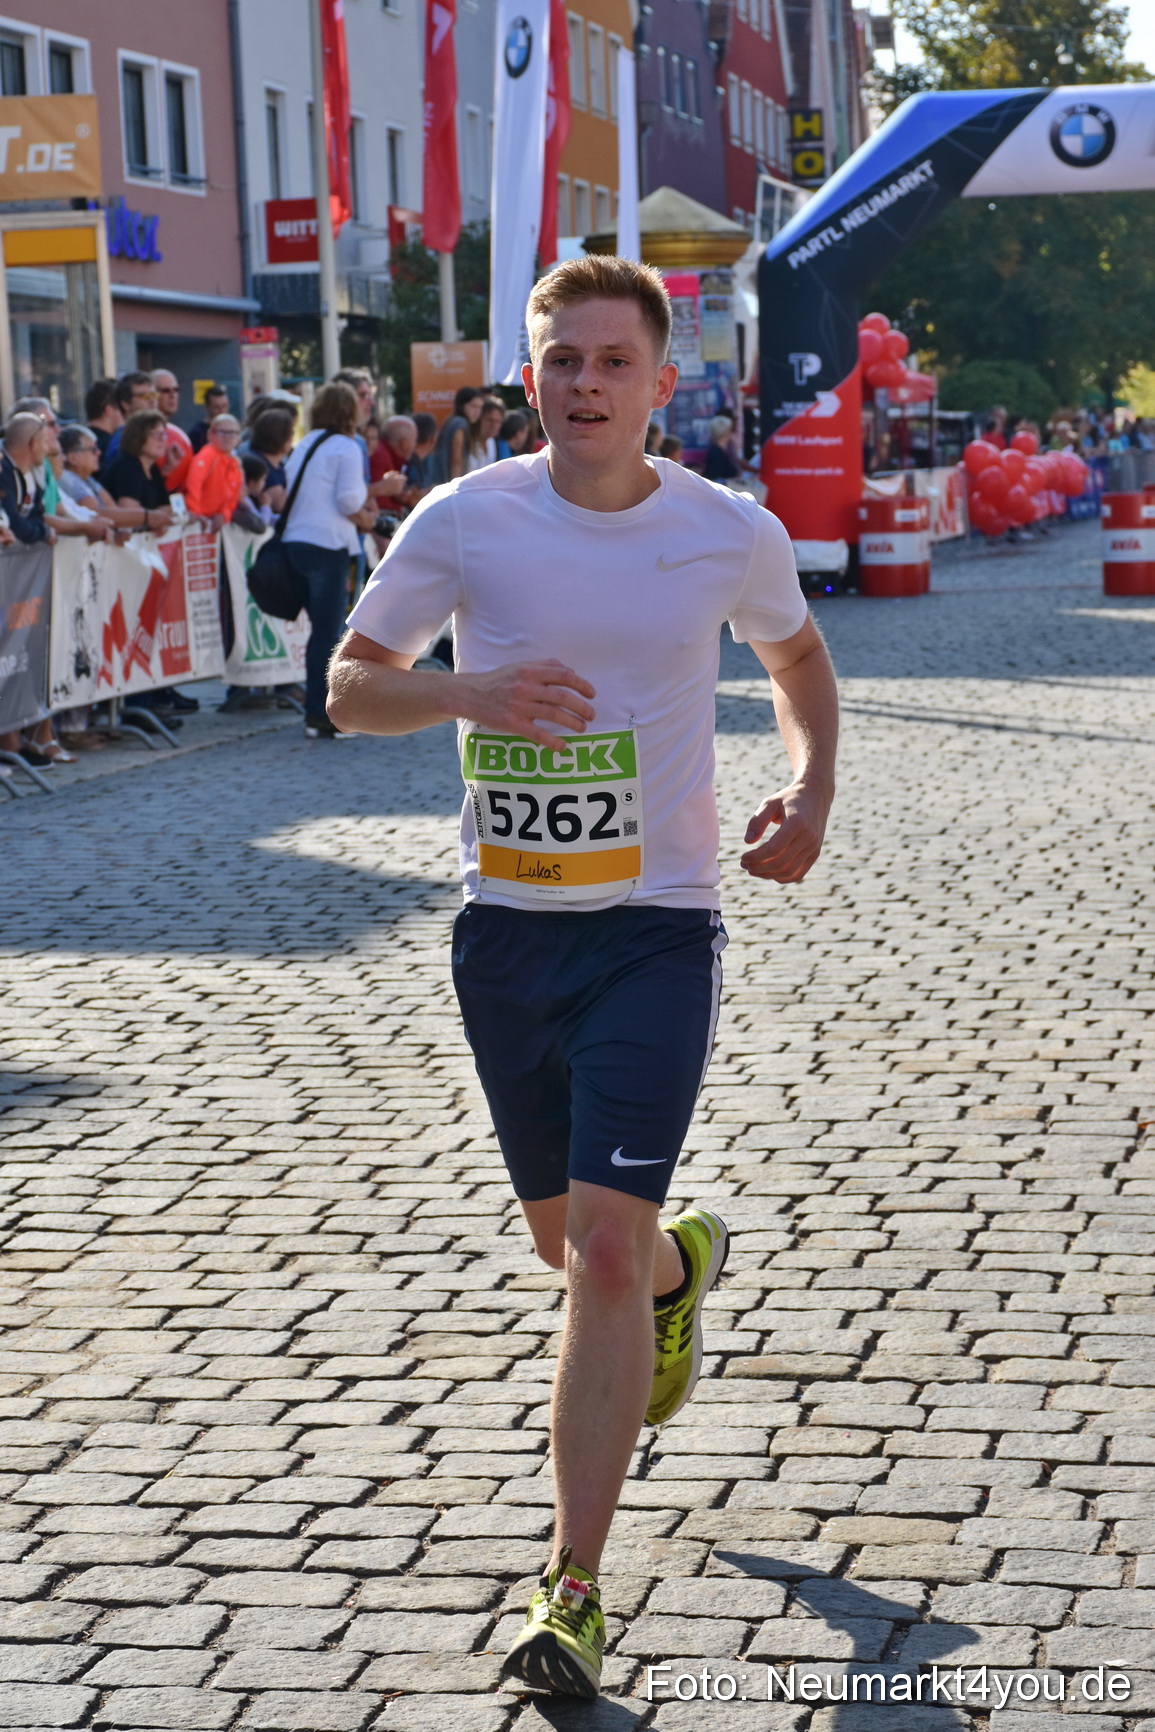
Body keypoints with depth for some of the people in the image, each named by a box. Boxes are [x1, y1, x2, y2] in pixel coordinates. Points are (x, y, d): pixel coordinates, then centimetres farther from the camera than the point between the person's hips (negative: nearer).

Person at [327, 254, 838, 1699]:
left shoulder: (734, 534, -4)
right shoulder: (463, 522, -5)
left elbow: (799, 659, 17)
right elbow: (348, 685, 3)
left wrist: (810, 793, -1)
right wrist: (463, 692, -17)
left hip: (656, 927, -2)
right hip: (505, 924, 3)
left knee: (604, 1244, -13)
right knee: (560, 1235, 17)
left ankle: (574, 1593, -4)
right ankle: (687, 1261, 56)